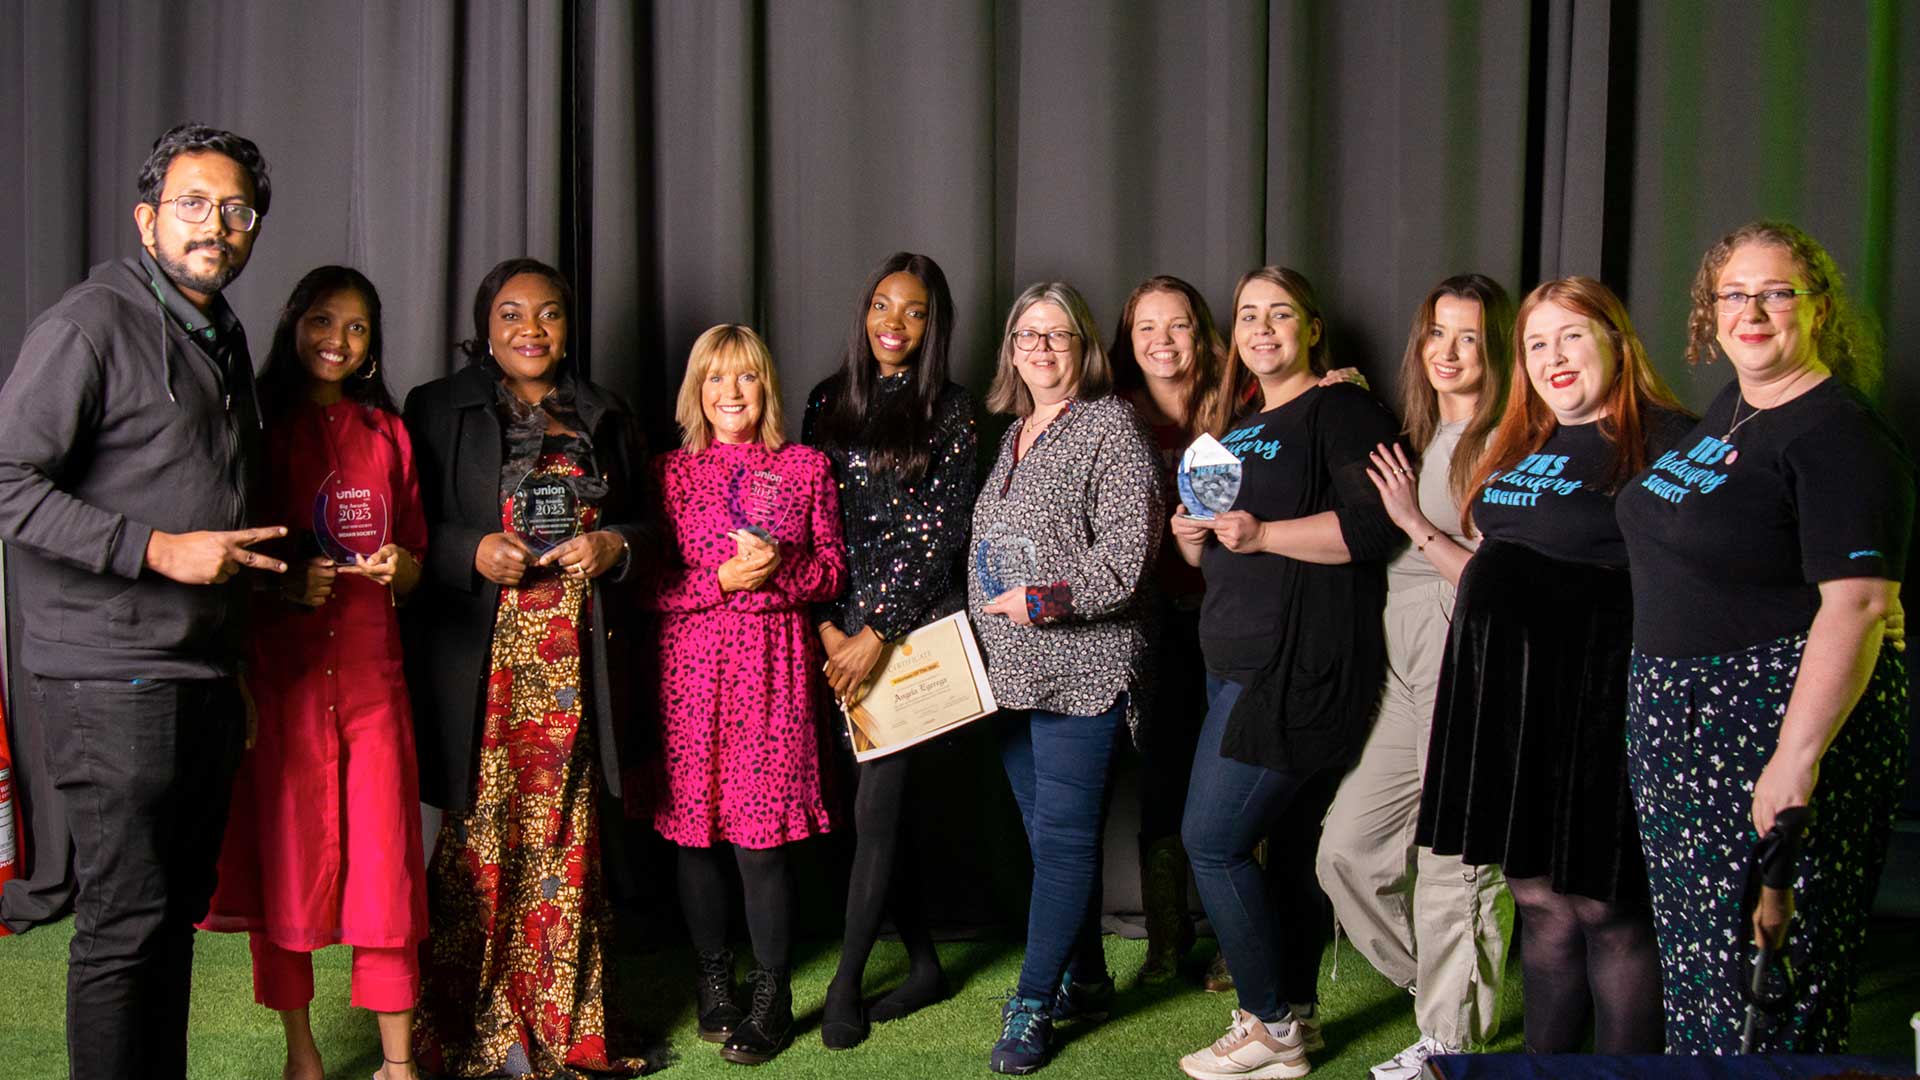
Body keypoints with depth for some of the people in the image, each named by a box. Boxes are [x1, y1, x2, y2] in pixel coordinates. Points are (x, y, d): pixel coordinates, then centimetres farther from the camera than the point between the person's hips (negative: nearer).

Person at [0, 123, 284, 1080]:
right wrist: (159, 549, -18)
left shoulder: (224, 339, 16)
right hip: (113, 684, -8)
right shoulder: (87, 326, -10)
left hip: (206, 679, 8)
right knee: (126, 921, -3)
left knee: (177, 909, 14)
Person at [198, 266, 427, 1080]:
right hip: (278, 670, -2)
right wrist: (284, 584, -15)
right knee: (284, 853, 3)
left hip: (371, 669, 2)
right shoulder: (257, 425, 3)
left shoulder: (387, 433, 13)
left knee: (385, 857, 0)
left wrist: (398, 567, -5)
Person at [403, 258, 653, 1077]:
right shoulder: (437, 410, 8)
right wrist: (474, 552, -13)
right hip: (480, 653, -2)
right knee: (482, 831, -2)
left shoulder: (605, 418, 18)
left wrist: (616, 544, -2)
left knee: (565, 831, 4)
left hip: (575, 656, 3)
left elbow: (647, 519, 19)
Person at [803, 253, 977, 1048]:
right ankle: (923, 963, 23)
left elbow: (941, 530, -6)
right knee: (873, 807, 8)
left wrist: (876, 633, -12)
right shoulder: (829, 401, 10)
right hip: (841, 633, 4)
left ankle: (846, 983, 7)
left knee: (876, 809, -4)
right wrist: (828, 626, -4)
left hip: (914, 629, -4)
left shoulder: (948, 408, 0)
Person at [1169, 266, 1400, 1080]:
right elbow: (1212, 559, 28)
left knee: (1213, 841, -9)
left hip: (1301, 667, -8)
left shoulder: (1342, 410, -5)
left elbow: (1372, 526, -17)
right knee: (1287, 846, 12)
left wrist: (1262, 534, -20)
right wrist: (1193, 538, 5)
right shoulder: (1236, 424, 20)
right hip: (1238, 662, 8)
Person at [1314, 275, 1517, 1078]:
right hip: (1405, 679, 8)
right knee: (1347, 851, 10)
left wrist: (1417, 525, -14)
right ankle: (1446, 997, 29)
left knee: (1452, 874, 0)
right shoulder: (1418, 440, 16)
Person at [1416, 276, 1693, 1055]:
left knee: (1603, 908, 1)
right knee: (1539, 902, 14)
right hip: (1506, 699, 7)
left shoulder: (1661, 438, -6)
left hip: (1596, 702, -7)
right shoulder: (1516, 446, 17)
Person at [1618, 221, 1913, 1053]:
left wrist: (1797, 760, -31)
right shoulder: (1730, 408, 12)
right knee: (1695, 958, 17)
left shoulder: (1839, 436, -15)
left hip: (1776, 730, -9)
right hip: (1685, 726, 9)